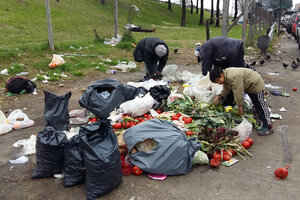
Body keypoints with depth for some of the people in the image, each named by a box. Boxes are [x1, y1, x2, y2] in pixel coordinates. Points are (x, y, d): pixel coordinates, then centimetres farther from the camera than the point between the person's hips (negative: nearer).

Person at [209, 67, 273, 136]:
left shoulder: (233, 76, -35)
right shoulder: (226, 78, -1)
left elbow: (238, 92, -33)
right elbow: (226, 90, 7)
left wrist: (240, 105, -25)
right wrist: (219, 97, -10)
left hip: (256, 85, -10)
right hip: (250, 87, 10)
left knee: (260, 106, -8)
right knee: (256, 105, 19)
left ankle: (268, 127, -2)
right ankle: (262, 121, 33)